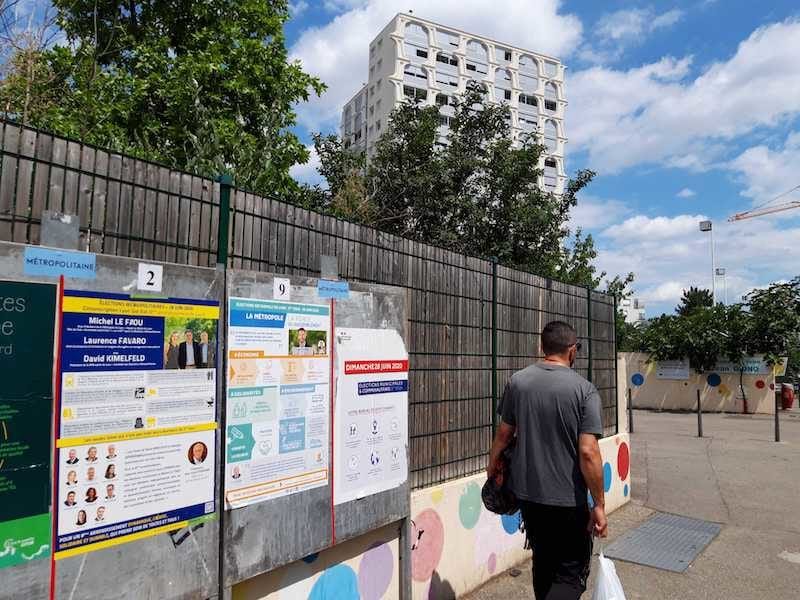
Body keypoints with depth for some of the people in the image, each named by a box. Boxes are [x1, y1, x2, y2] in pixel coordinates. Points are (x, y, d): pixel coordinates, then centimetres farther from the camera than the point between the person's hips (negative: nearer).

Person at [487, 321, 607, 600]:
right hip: (568, 498, -4)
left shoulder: (517, 381, -3)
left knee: (543, 561, 23)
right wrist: (599, 505, -9)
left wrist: (493, 463, 22)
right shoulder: (584, 389, -13)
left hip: (527, 492, 4)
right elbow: (588, 452, -17)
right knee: (572, 572, 9)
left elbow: (504, 433, 4)